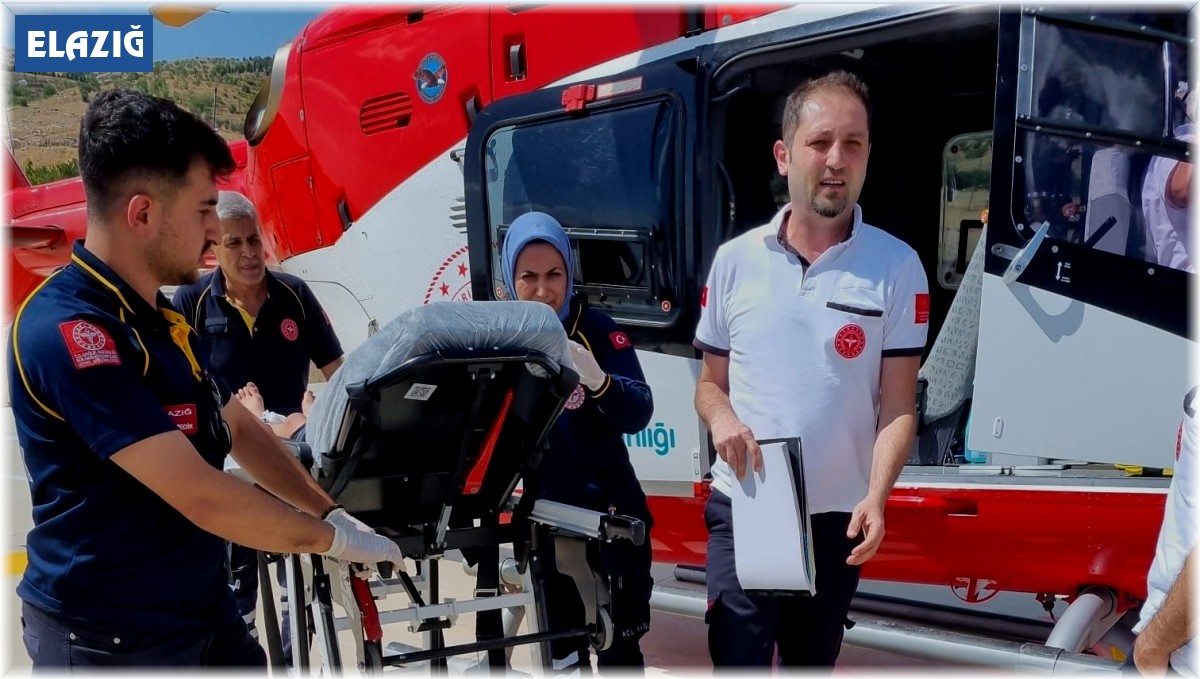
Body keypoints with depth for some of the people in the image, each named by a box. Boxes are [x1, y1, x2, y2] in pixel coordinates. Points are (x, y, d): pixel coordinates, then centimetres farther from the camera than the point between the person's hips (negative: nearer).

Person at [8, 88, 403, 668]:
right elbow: (202, 496, -27)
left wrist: (332, 512, 8)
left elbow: (237, 430, 15)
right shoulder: (65, 332, -24)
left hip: (203, 607, 9)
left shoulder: (161, 318, 8)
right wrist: (334, 538, -14)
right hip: (111, 636, -8)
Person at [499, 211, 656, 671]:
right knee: (562, 645, 16)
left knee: (619, 645, 5)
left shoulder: (596, 329, -10)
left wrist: (598, 380, -37)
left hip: (610, 513, -2)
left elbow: (639, 414, -17)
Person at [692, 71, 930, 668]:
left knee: (810, 661, 17)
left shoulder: (897, 267, -3)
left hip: (836, 516, 0)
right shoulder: (735, 260, 2)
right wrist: (721, 420, -13)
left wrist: (876, 496, -20)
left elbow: (897, 407, -5)